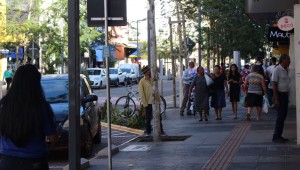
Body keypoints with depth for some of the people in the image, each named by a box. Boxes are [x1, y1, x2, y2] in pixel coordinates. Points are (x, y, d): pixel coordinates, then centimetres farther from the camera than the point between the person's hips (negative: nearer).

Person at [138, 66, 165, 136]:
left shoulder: (153, 79, 7)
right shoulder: (142, 81, -9)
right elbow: (141, 94, -9)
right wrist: (145, 104, -12)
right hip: (148, 103, -5)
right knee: (148, 118, 6)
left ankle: (160, 130, 16)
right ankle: (148, 131, 18)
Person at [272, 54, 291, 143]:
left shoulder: (286, 70, 11)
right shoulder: (277, 70, -15)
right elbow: (274, 85, -16)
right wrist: (276, 99, -20)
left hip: (285, 95, 9)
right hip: (280, 95, -9)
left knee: (283, 116, 11)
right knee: (280, 116, -7)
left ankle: (279, 136, 17)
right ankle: (276, 137, -2)